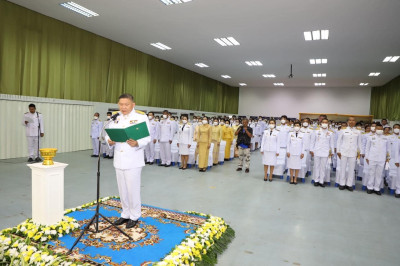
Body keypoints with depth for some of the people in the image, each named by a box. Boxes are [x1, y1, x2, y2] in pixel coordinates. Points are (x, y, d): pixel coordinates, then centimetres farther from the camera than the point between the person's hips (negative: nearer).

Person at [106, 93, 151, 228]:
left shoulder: (141, 116, -7)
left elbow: (147, 137, -13)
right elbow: (109, 133, 8)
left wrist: (137, 143, -31)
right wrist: (109, 141, -14)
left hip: (133, 160, -5)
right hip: (119, 159, 5)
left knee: (133, 189, 4)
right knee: (122, 189, 16)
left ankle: (134, 216, 22)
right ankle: (125, 214, 33)